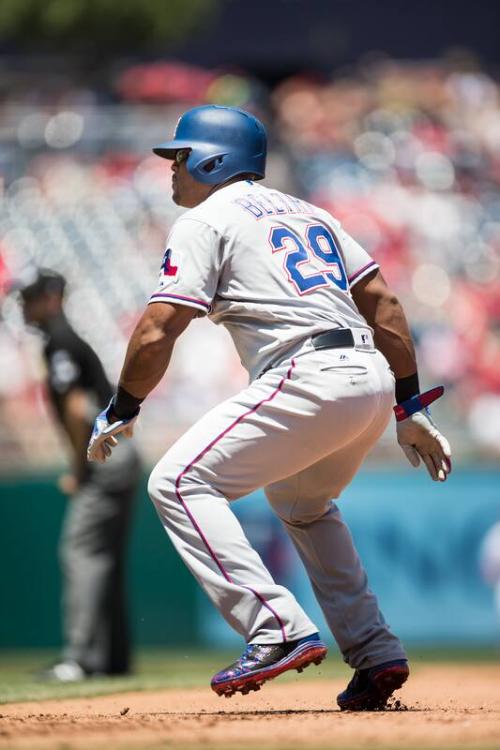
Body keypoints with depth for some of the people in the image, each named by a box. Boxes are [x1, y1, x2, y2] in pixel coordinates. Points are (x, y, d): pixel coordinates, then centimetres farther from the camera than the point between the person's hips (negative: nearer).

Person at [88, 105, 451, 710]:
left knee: (179, 483, -6)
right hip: (374, 383, 9)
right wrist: (411, 408, 22)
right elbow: (384, 307, 21)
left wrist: (119, 413, 9)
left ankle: (279, 631, -19)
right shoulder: (308, 213, 27)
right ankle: (375, 655, 22)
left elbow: (155, 335, -4)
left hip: (310, 381, -9)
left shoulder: (205, 222, 4)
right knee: (302, 502, 31)